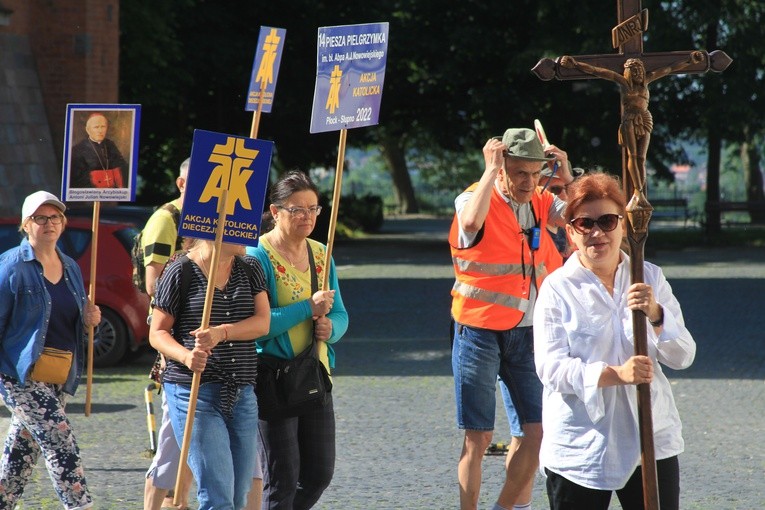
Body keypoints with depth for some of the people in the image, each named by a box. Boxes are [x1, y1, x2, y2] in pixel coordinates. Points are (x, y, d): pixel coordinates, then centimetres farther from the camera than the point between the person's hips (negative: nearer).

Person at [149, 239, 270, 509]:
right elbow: (157, 333, -1)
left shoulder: (250, 269, 10)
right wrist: (186, 356, -22)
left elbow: (262, 323, -2)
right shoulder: (181, 272, -4)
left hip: (242, 395, 6)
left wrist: (222, 333, -20)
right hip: (193, 393, -6)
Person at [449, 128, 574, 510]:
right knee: (478, 436, -2)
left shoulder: (540, 202, 6)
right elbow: (472, 222, -34)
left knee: (538, 430, 2)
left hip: (527, 333, 5)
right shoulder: (475, 199, -9)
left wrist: (566, 177, -13)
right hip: (480, 331, -5)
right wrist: (490, 169, -25)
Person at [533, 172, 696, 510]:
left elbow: (683, 357, 1)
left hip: (651, 441, 3)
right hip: (578, 451, -3)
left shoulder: (650, 278, 6)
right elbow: (550, 367, -13)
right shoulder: (557, 289, -4)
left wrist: (656, 316, -18)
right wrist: (614, 374, -27)